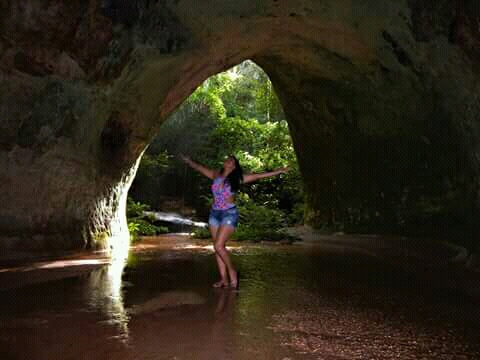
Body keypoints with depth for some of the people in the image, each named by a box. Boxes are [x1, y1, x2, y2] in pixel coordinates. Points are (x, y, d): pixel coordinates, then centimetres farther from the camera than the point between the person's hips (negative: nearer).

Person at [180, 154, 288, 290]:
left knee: (219, 246, -14)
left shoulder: (236, 178, -3)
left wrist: (278, 171, -8)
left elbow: (258, 176, -5)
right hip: (214, 214, 5)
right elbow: (200, 168, 21)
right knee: (217, 248, 4)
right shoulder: (216, 175, 7)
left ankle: (232, 272, 4)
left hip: (229, 214, -5)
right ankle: (224, 279, 11)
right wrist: (188, 161, 31)